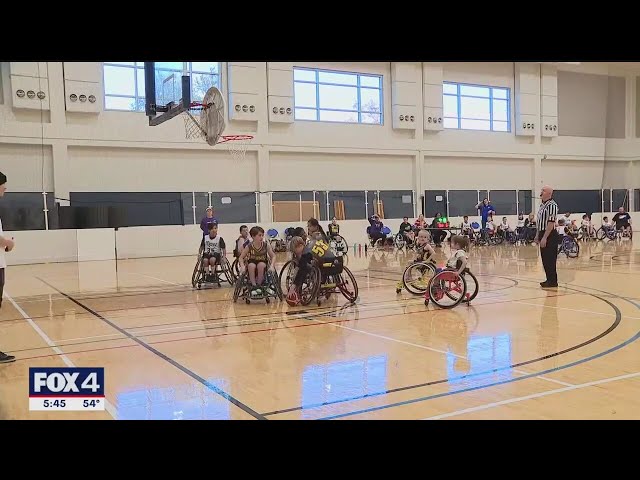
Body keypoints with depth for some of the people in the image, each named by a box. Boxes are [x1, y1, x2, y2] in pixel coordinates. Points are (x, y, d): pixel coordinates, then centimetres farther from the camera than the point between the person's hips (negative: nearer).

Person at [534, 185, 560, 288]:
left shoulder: (551, 205, -15)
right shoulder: (542, 205, 15)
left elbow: (551, 223, -21)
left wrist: (544, 238, -23)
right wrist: (537, 236, 19)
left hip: (549, 236, -9)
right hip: (543, 235, 9)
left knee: (550, 260, -4)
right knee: (545, 259, 12)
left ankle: (553, 281, 3)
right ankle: (549, 279, 20)